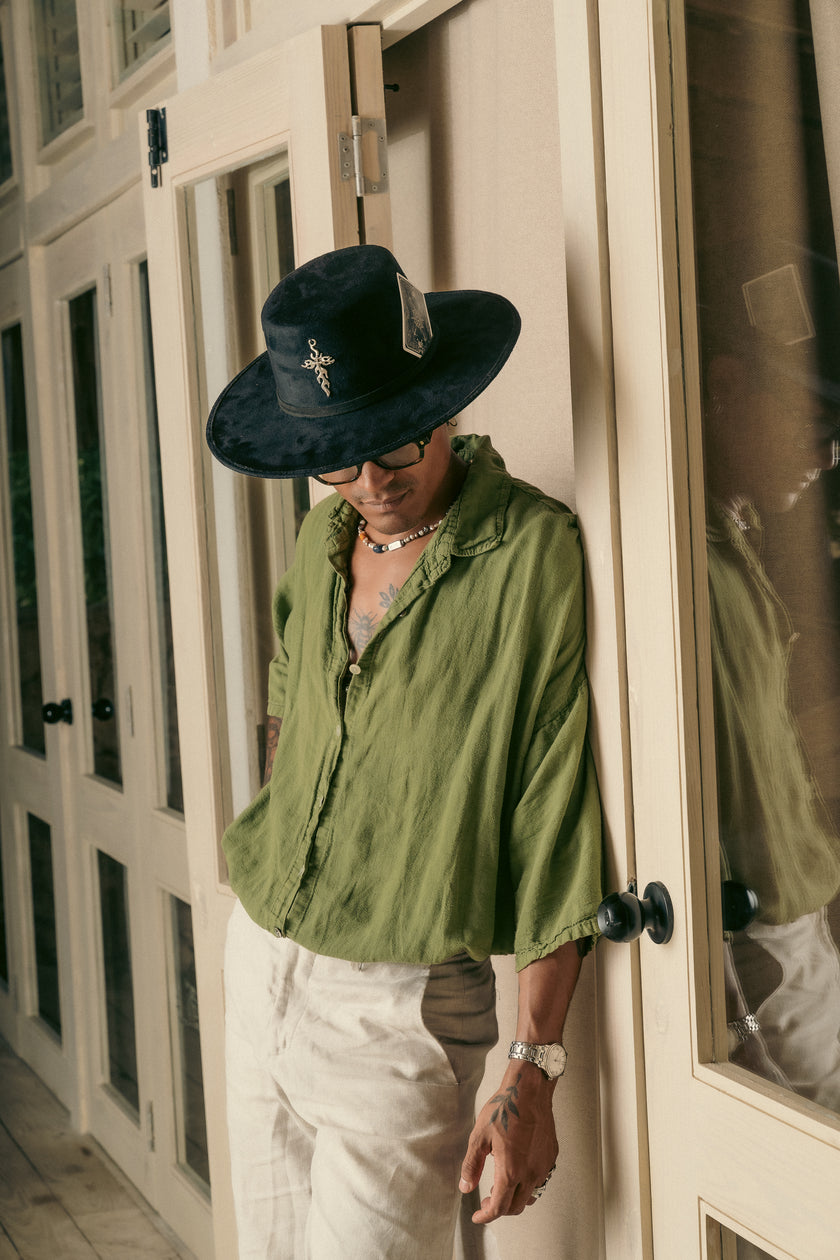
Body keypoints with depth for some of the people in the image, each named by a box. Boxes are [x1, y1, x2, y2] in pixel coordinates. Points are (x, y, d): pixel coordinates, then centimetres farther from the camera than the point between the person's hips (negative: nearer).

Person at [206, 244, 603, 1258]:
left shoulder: (534, 553, -17)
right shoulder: (320, 541, 5)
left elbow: (556, 825, -18)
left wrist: (533, 1068, -18)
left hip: (401, 1009, -7)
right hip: (258, 962, 7)